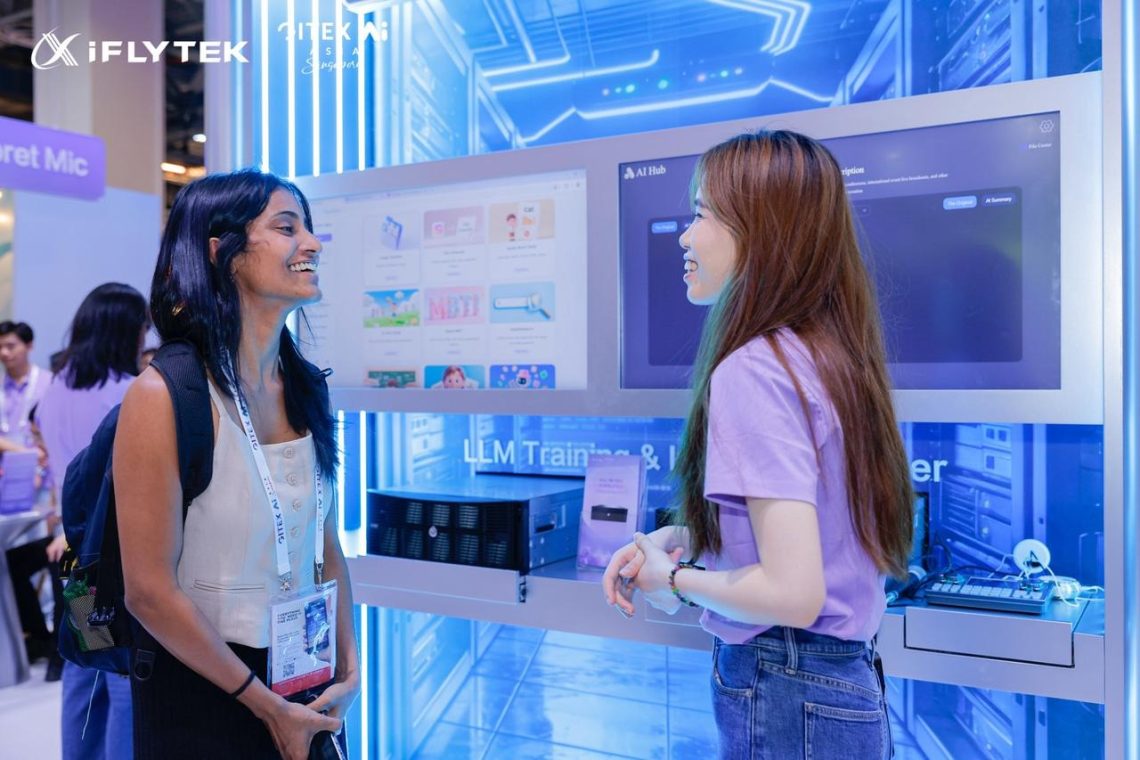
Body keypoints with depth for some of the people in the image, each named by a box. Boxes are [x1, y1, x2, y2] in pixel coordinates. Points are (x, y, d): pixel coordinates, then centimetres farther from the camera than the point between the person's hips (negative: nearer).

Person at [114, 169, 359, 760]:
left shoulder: (306, 389, -1)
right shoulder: (164, 396, -19)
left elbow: (326, 545, 5)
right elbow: (149, 592, -18)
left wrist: (348, 668, -2)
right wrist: (265, 705, -12)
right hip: (202, 694, -5)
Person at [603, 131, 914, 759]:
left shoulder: (751, 370, -23)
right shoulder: (829, 354, 3)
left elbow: (793, 592, -26)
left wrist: (676, 581, -10)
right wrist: (677, 539, 5)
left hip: (786, 699, -8)